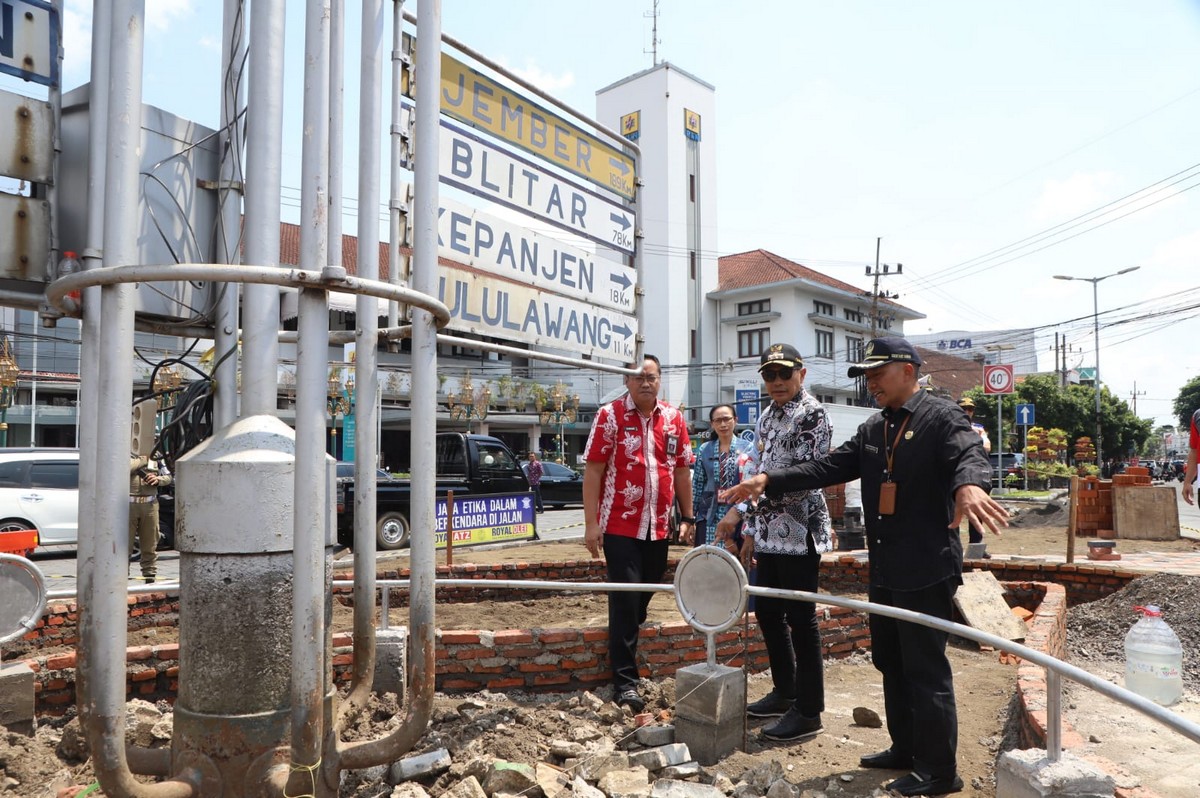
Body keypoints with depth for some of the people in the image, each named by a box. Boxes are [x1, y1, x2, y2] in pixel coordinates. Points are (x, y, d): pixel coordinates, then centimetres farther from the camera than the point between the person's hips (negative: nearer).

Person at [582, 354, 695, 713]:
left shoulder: (674, 418, 7)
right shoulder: (609, 415, -6)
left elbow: (682, 470, 13)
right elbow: (593, 471, -8)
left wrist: (687, 518, 11)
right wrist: (591, 523, -13)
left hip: (659, 528, 5)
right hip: (620, 528, -5)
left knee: (643, 599, 16)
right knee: (625, 602, -3)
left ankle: (626, 649, 37)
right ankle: (624, 681, 5)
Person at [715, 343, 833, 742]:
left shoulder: (811, 414, -13)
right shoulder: (768, 416, 14)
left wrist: (741, 509, -25)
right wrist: (752, 529, 18)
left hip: (800, 533, -9)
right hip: (770, 533, 9)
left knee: (801, 619, 0)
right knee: (767, 612, 16)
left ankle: (808, 712, 13)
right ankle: (784, 692, 33)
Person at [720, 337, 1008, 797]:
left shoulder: (941, 417, -8)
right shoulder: (872, 430, 12)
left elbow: (969, 454, -27)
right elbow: (829, 467, 8)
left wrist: (970, 485, -51)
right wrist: (769, 480, -3)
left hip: (926, 570, -8)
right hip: (883, 570, 8)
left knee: (926, 670, 0)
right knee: (891, 664, 17)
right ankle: (905, 749, 33)